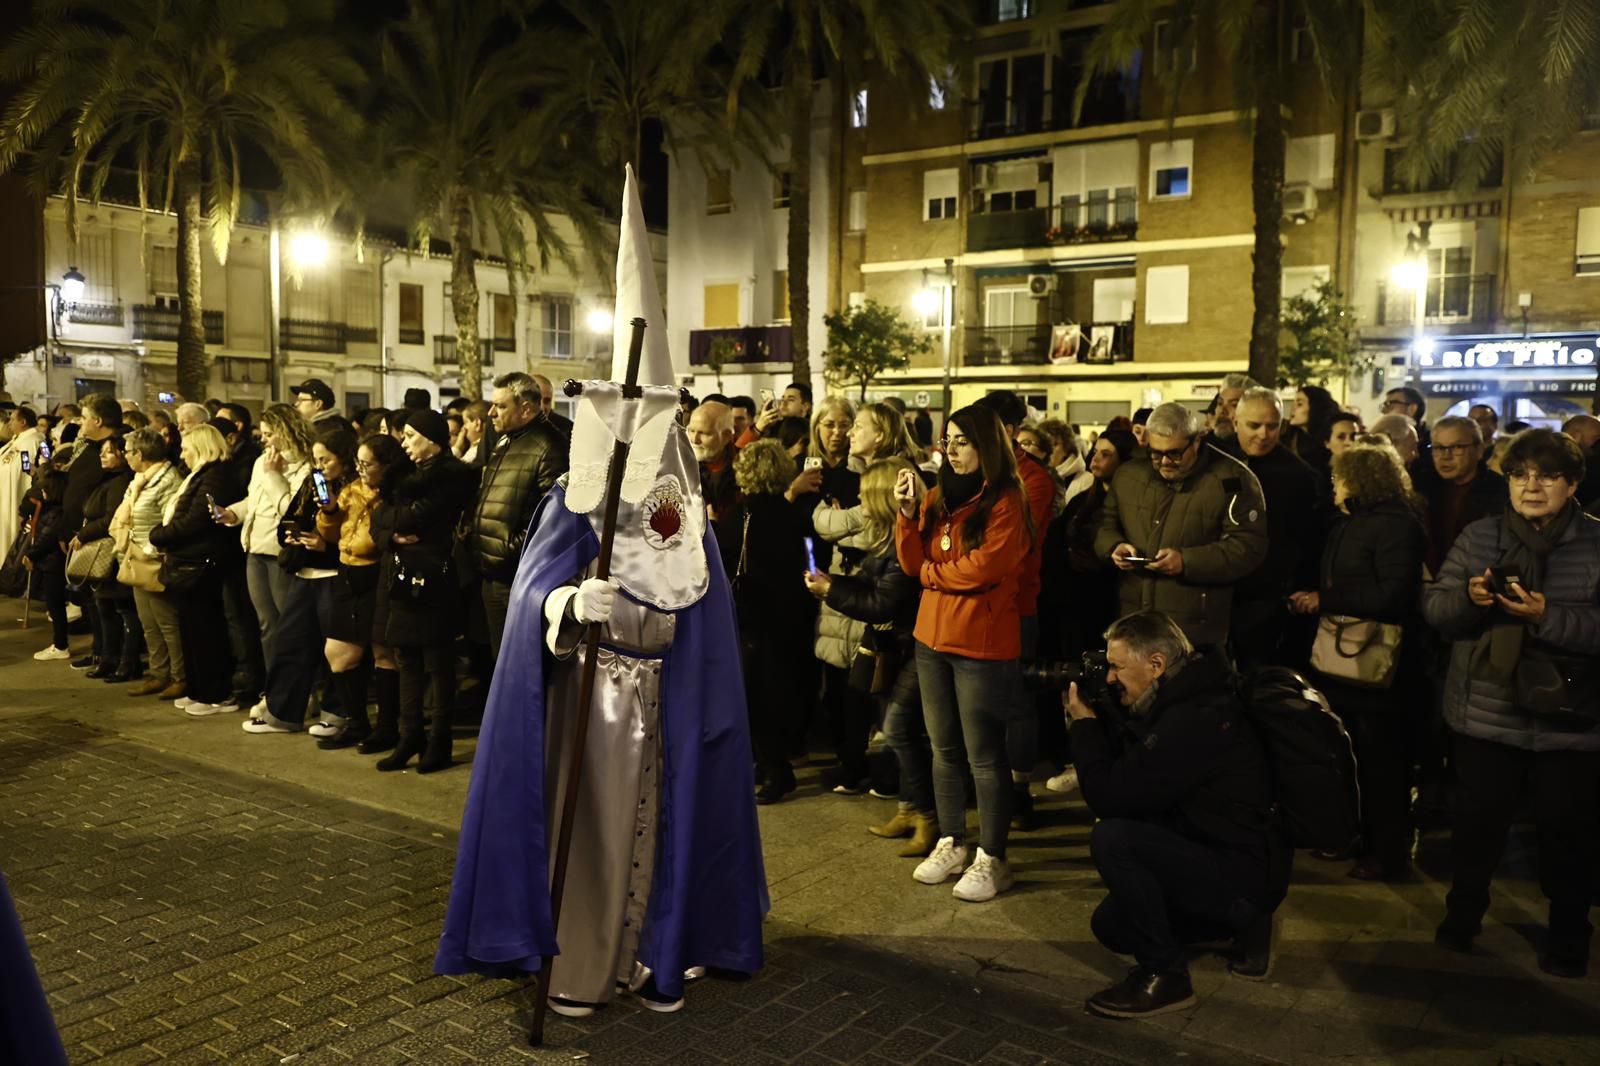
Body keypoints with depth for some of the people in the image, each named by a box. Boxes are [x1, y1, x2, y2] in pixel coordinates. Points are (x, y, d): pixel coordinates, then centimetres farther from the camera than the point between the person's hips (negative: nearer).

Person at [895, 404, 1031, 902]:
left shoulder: (1005, 503, -10)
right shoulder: (940, 498, 9)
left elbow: (982, 569, -20)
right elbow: (913, 563, 5)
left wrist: (931, 571, -4)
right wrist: (908, 512, -8)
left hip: (982, 644, -7)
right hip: (932, 638, 7)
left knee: (983, 755, 0)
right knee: (944, 748, 15)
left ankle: (992, 859, 12)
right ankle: (950, 843, 28)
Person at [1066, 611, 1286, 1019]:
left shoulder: (1195, 721, -27)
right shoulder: (1181, 702, 4)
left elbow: (1109, 797, -26)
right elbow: (1124, 765, 14)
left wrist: (1083, 722, -13)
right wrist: (1093, 721, 1)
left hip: (1244, 876, -10)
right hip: (1217, 860, 10)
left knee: (1112, 839, -27)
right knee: (1111, 926, 17)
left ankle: (1164, 975, -11)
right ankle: (1243, 925, 19)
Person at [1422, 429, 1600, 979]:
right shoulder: (1478, 536, 3)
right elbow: (1433, 607, -2)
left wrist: (1546, 615, -26)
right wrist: (1468, 596, -21)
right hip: (1486, 715, 1)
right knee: (1477, 823, 13)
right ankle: (1463, 912, 35)